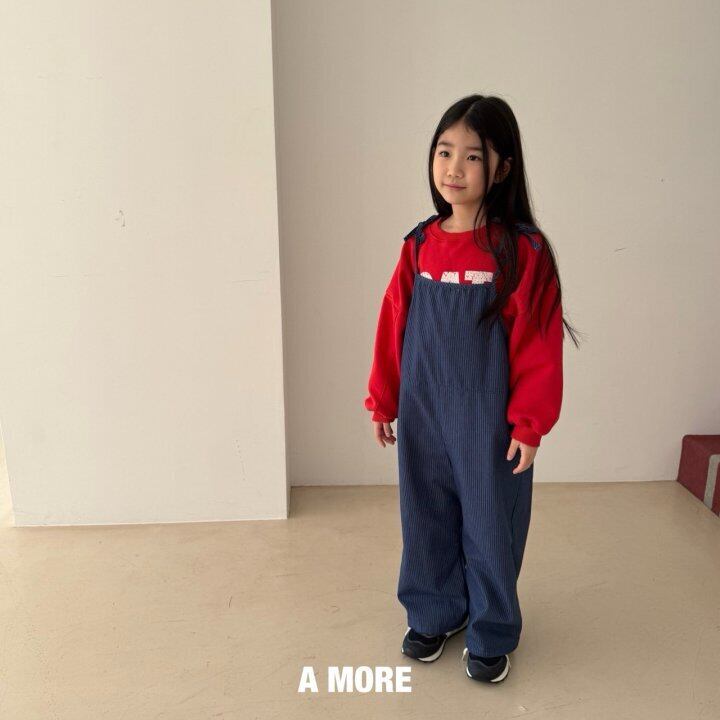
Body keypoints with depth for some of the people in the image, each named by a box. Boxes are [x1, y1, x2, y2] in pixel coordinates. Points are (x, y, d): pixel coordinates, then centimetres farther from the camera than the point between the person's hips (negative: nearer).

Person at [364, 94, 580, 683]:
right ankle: (434, 615, 40)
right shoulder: (419, 245, 0)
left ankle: (492, 634, 34)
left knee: (489, 525, 11)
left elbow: (539, 345, -11)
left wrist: (529, 424, -10)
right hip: (422, 414, 4)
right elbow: (393, 327, 4)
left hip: (488, 419, -3)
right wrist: (382, 401, 6)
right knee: (428, 519, 17)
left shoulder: (522, 250, -12)